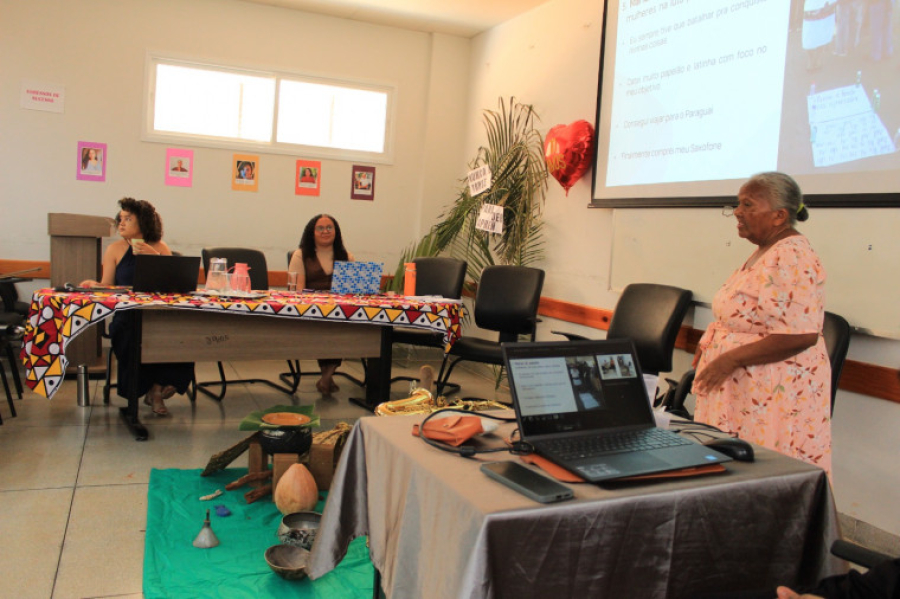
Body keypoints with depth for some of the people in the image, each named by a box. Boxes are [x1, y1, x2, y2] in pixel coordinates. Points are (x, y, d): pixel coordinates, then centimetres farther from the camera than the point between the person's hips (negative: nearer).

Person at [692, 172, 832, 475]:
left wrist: (732, 359, -22)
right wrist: (710, 343, 10)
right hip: (745, 385, 10)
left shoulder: (793, 258, -18)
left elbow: (800, 336, -25)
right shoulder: (764, 252, 13)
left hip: (774, 394, -10)